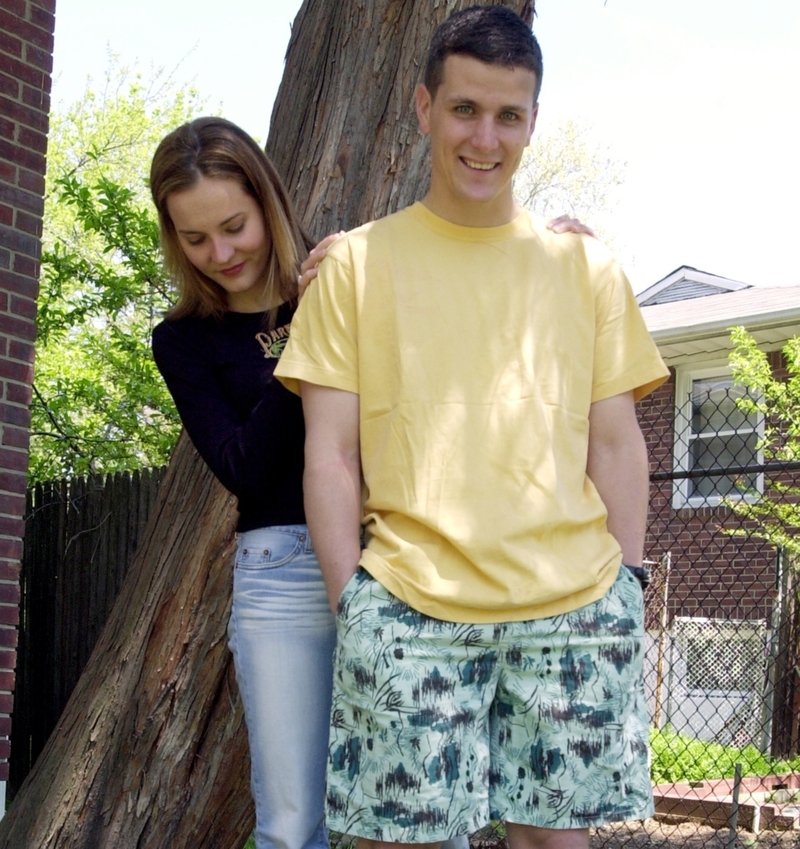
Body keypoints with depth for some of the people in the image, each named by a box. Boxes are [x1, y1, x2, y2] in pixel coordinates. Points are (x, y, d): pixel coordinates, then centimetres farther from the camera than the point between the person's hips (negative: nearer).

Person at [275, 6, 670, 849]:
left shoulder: (585, 268, 13)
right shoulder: (358, 262, 8)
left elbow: (616, 444, 13)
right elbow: (330, 454, 5)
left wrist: (627, 586, 5)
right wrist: (350, 597, -3)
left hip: (574, 605, 2)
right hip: (411, 609, -1)